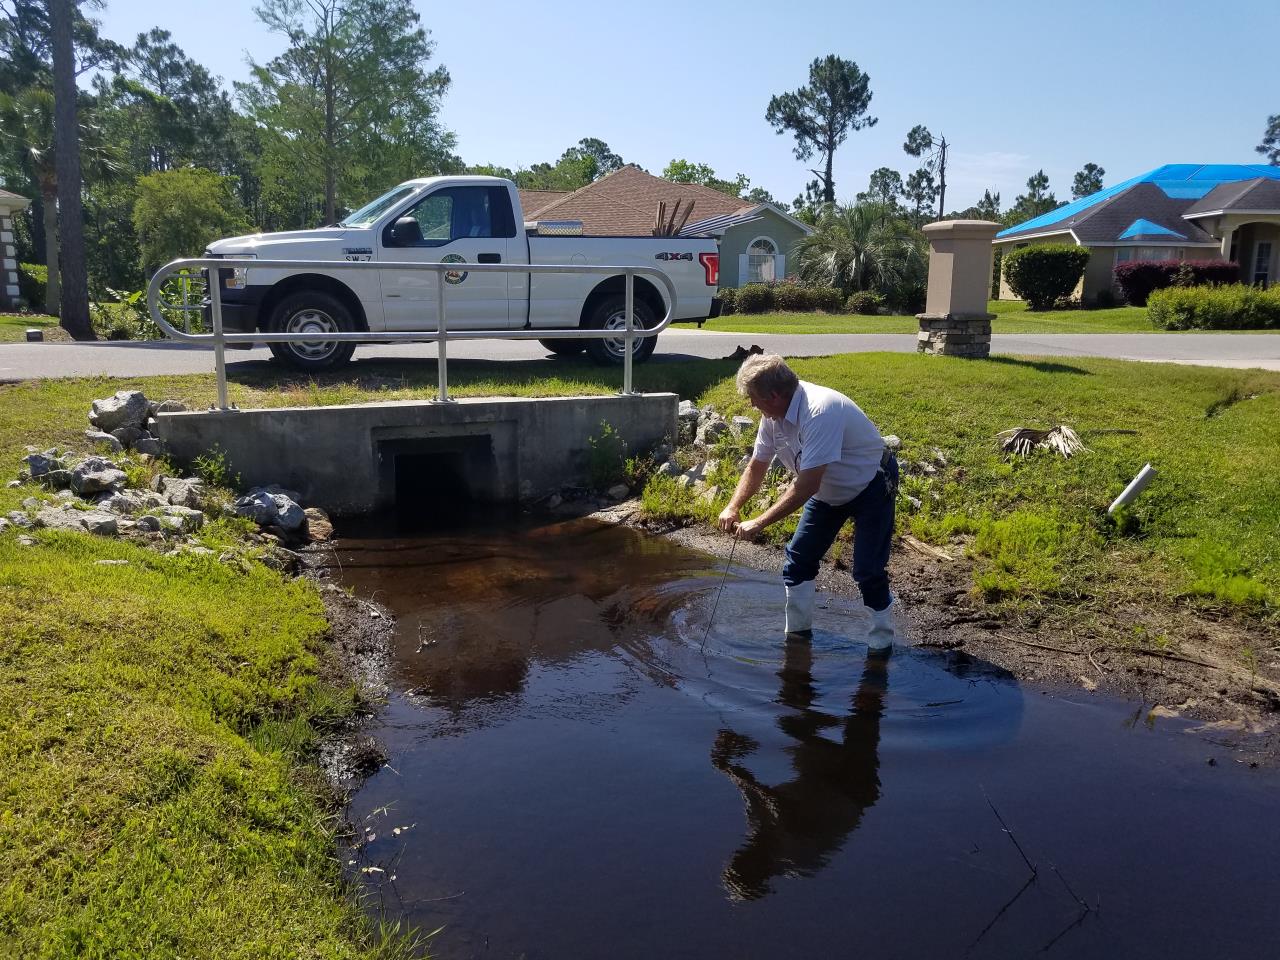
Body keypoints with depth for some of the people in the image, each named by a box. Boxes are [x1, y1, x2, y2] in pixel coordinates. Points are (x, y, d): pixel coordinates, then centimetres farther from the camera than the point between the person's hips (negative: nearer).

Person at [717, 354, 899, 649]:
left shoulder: (820, 412, -38)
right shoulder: (774, 415, -12)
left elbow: (807, 485, -39)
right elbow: (757, 465, 2)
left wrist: (758, 524, -36)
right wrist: (733, 508, -12)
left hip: (871, 488, -8)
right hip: (829, 491, 8)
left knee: (868, 572, -10)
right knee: (798, 558, 7)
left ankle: (881, 644, 10)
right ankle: (798, 632, 22)